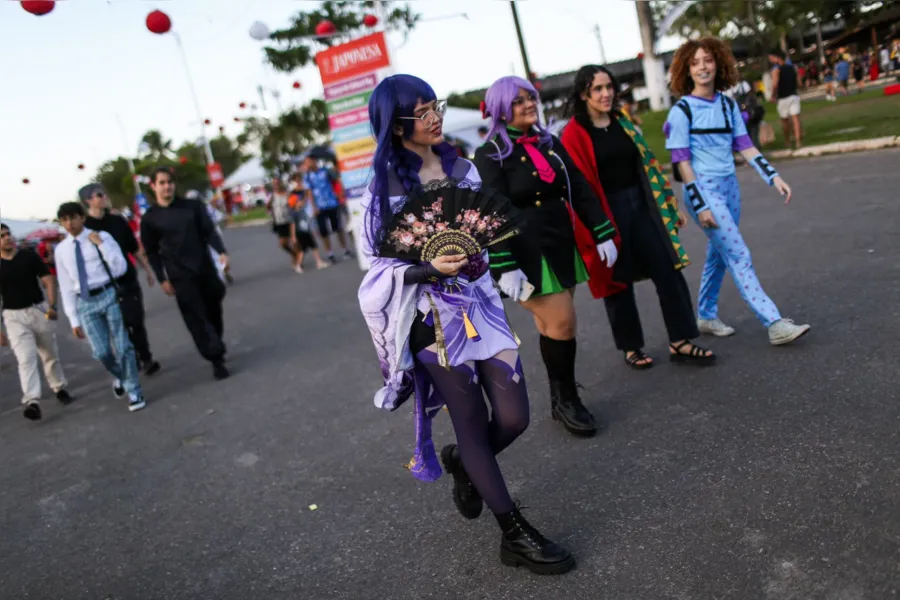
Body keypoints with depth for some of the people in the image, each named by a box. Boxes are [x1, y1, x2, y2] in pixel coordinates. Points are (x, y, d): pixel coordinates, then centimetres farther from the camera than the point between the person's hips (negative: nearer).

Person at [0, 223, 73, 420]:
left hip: (40, 311, 1)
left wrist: (52, 305, -16)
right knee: (26, 358, -13)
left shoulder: (29, 256, 1)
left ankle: (60, 388, 32)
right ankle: (32, 401, -20)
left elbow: (48, 281, 0)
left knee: (50, 355, 13)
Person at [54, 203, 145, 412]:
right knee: (102, 352, -1)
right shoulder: (61, 250, 8)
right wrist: (73, 319, 9)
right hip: (86, 303, 3)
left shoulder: (102, 237, 0)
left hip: (109, 295, -2)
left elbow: (120, 269, -9)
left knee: (123, 346, 0)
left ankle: (134, 392, 13)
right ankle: (119, 376, 31)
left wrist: (101, 244, -15)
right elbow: (66, 286, 10)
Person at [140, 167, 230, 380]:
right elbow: (152, 252, 3)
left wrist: (221, 252, -14)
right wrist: (162, 279, -2)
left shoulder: (192, 206, 4)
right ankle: (217, 359, -1)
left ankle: (216, 350, 28)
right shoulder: (150, 218, -1)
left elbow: (209, 231, 3)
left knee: (214, 311, 9)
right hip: (180, 276, -2)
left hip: (205, 268, 2)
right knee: (196, 318, -5)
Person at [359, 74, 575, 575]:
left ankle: (463, 463, 34)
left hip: (482, 302, 5)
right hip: (434, 315, -4)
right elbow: (378, 263, -6)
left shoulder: (463, 168, 7)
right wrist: (430, 270, -21)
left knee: (514, 418, 0)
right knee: (474, 425, 3)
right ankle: (516, 534, 19)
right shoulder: (386, 186, -7)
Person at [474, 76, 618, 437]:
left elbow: (581, 191, 11)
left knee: (551, 327, 12)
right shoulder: (490, 154, -7)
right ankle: (567, 401, 12)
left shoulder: (550, 143, 12)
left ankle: (560, 400, 25)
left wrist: (602, 234, 5)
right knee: (562, 324, -6)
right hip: (528, 253, -5)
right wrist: (505, 267, -21)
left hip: (562, 246, 6)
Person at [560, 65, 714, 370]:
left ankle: (679, 342, 12)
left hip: (641, 205, 5)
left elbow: (647, 163, 13)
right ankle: (631, 348, 23)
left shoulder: (623, 121, 10)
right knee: (618, 281, 7)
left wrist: (669, 204, 12)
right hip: (607, 212, -5)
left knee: (668, 271, 1)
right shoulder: (574, 134, -8)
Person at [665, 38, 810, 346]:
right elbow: (682, 163, -11)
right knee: (739, 256, -8)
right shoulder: (681, 111, -9)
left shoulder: (728, 105, 7)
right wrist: (700, 206, -15)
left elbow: (745, 146, 7)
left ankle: (707, 317, 28)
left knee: (719, 254, 13)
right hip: (704, 190, -6)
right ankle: (775, 324, -7)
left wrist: (773, 176, -2)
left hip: (729, 186, 6)